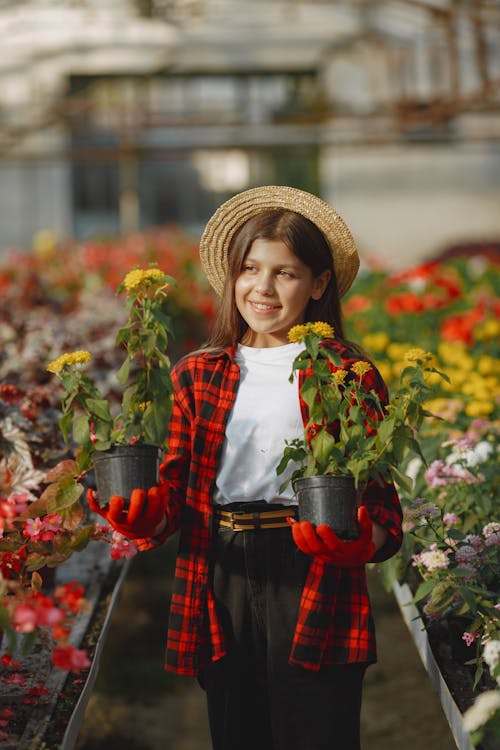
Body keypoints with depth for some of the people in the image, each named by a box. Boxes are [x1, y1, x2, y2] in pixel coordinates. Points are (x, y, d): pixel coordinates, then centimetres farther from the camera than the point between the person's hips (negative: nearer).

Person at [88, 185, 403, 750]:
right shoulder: (199, 375, 11)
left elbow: (384, 510, -2)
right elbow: (175, 487, 9)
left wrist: (356, 540, -23)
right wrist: (142, 513, -12)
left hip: (313, 585, -3)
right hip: (221, 587, 4)